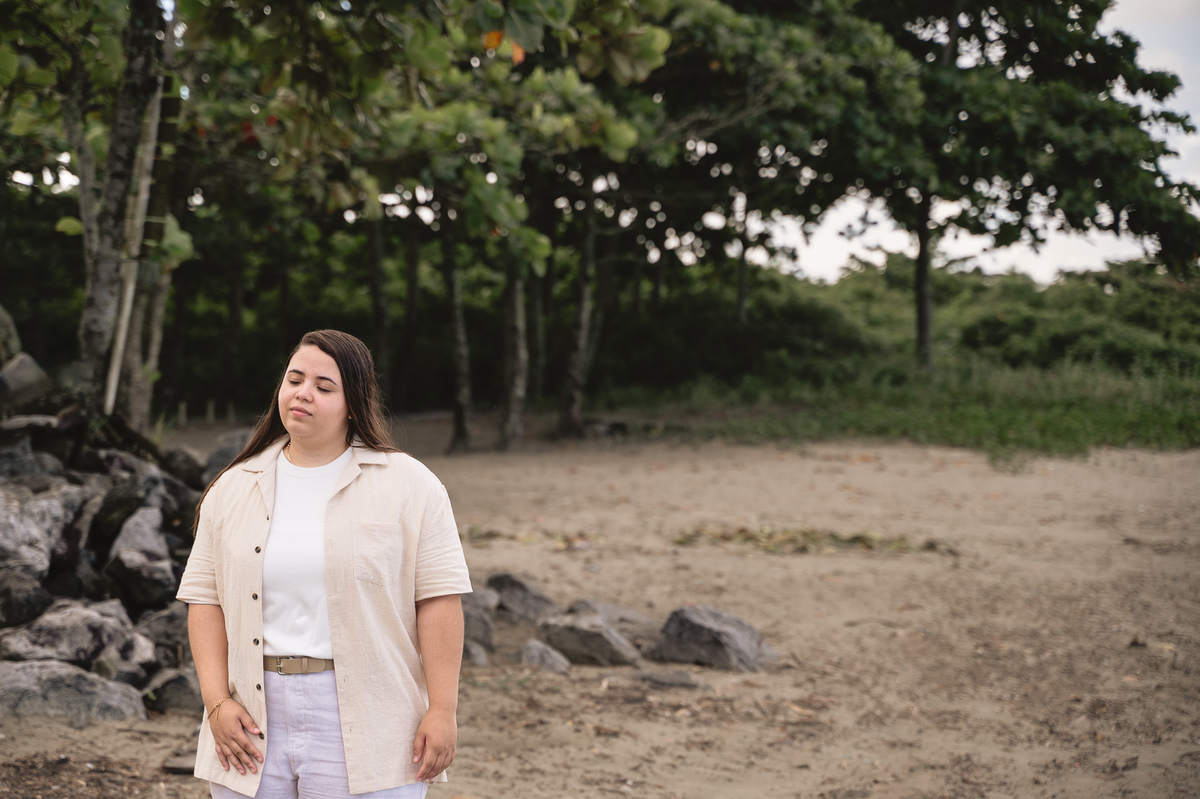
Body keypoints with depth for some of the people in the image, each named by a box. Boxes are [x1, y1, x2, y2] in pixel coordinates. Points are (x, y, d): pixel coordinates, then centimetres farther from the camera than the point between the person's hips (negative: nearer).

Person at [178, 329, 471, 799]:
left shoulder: (409, 487, -1)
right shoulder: (232, 490, 10)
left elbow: (438, 599, -4)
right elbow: (205, 600, 8)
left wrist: (442, 711, -10)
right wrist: (217, 702, -3)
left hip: (361, 730, -3)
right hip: (254, 720, 3)